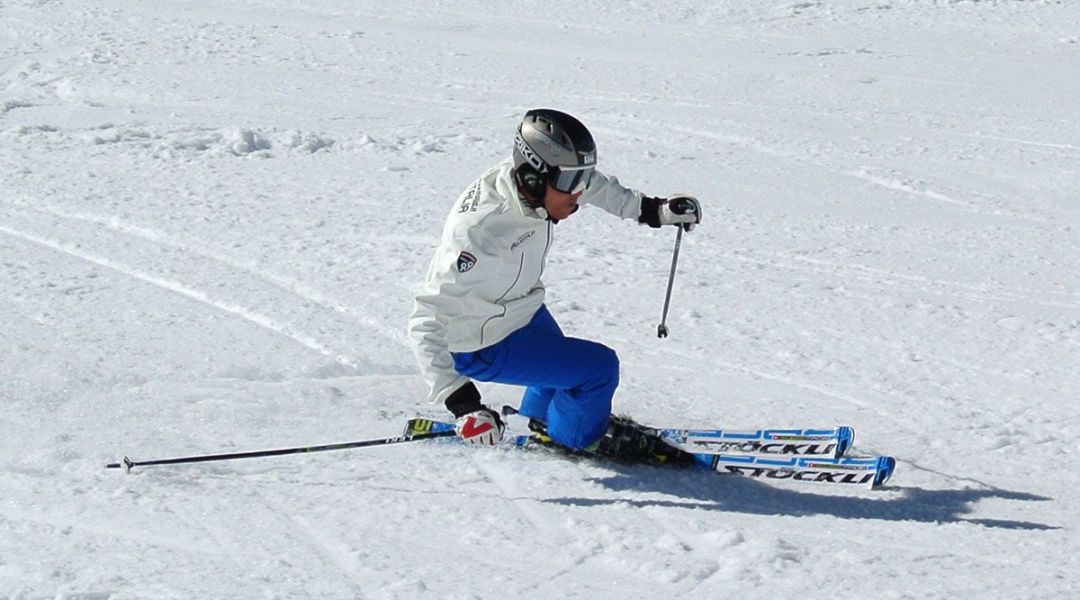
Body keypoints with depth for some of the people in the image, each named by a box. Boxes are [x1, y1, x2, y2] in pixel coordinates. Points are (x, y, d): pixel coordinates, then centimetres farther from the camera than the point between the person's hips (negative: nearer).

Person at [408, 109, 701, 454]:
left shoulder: (532, 181, -19)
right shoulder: (480, 234, -42)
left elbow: (595, 186, 6)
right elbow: (427, 322, -41)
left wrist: (653, 210, 6)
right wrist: (460, 401, -46)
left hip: (521, 307, 8)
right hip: (484, 347, -8)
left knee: (559, 360, 32)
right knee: (599, 368, -9)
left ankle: (539, 420, 64)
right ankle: (575, 442, 21)